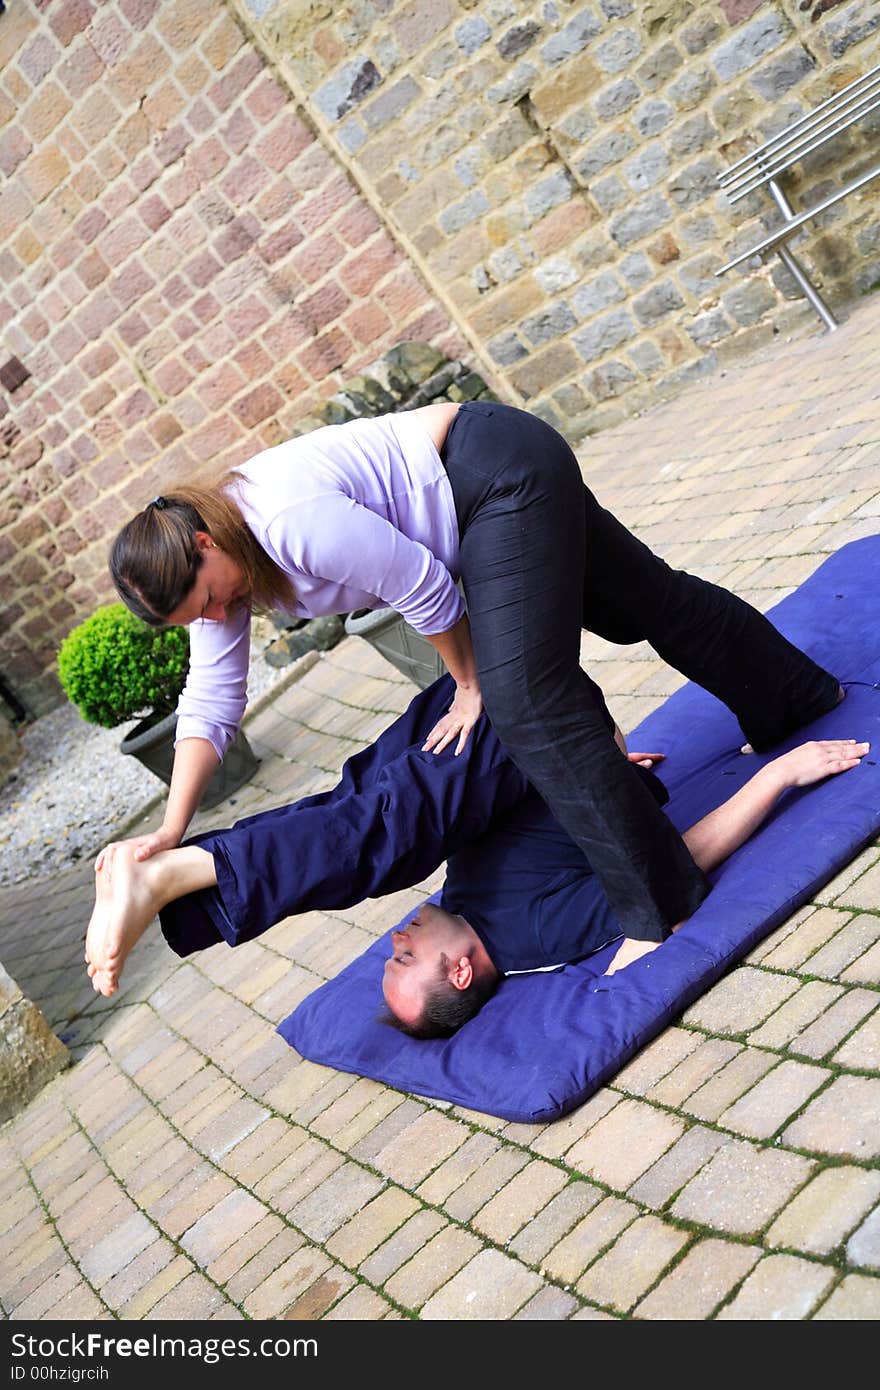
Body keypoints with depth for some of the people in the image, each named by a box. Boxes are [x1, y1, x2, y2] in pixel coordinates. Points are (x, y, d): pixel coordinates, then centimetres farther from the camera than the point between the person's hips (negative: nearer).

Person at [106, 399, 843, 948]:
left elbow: (421, 583, -22)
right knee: (646, 599, 21)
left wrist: (470, 685, -7)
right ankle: (805, 694, 43)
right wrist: (172, 829, -10)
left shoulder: (292, 520, -31)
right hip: (494, 488, 9)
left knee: (526, 700, -17)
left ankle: (660, 905, -5)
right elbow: (211, 704, -2)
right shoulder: (212, 559, -2)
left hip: (502, 470, -9)